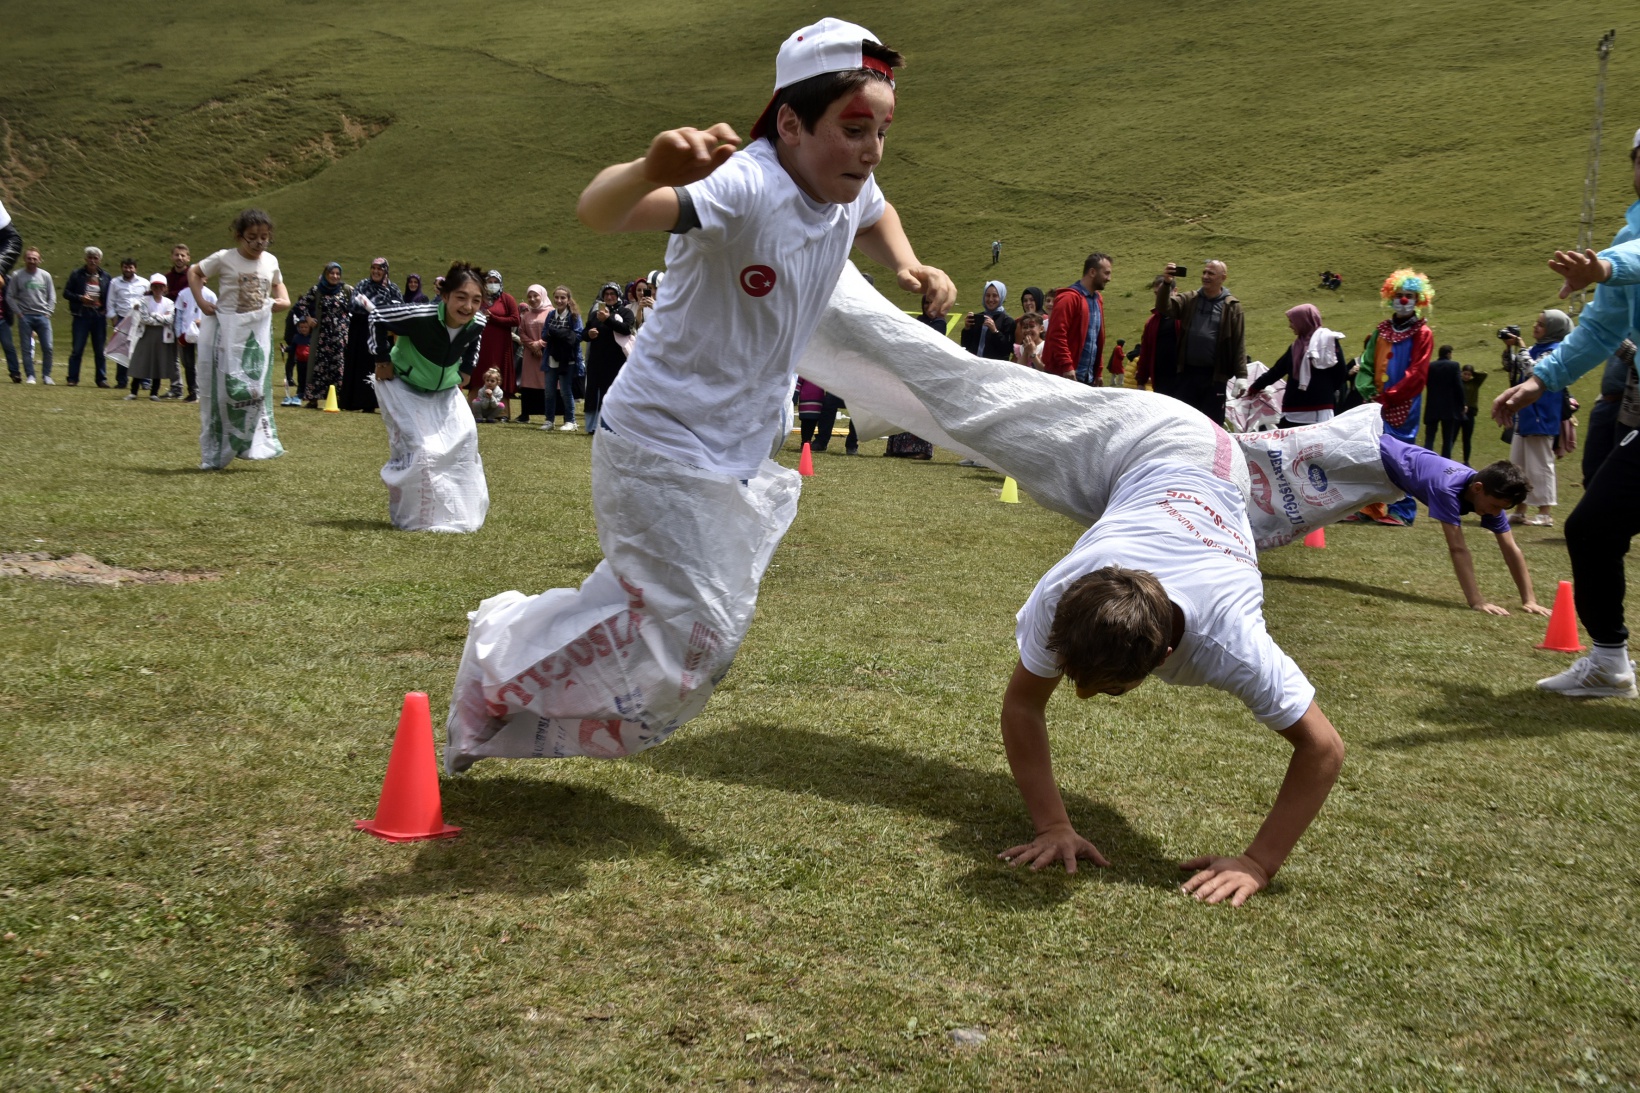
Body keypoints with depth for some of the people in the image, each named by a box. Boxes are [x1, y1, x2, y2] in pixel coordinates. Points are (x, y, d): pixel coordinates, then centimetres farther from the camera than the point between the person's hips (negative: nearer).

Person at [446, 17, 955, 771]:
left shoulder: (850, 189, -4)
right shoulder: (744, 186, -28)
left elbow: (875, 220, 23)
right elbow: (599, 214, -46)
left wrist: (907, 267, 2)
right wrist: (651, 170, -68)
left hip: (742, 452, 8)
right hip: (661, 447, -8)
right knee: (682, 641, -5)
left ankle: (516, 639, 39)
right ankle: (505, 656, 17)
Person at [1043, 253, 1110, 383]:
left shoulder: (1098, 299, 17)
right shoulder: (1069, 298, -9)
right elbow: (1057, 335, -17)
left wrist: (1097, 372, 19)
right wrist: (1067, 366, -22)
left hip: (1088, 378, 8)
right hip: (1064, 376, -8)